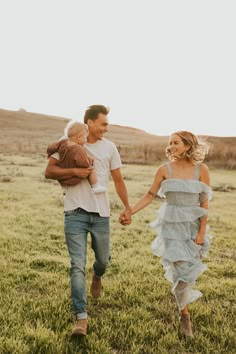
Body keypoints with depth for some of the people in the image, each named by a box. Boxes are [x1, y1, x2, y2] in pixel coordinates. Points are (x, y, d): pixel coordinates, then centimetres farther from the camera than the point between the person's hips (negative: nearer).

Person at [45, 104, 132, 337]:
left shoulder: (109, 147, 5)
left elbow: (118, 180, 10)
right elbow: (49, 171, -3)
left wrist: (127, 207, 4)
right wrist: (74, 171, -18)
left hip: (101, 213, 3)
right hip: (75, 213, -3)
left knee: (103, 259, 15)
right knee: (78, 266, -6)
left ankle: (97, 277, 52)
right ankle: (81, 317, 1)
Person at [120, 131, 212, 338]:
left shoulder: (201, 170, -7)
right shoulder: (165, 169, -6)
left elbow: (204, 204, -5)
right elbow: (150, 195, 0)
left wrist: (201, 232, -7)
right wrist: (129, 213, -7)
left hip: (193, 225, 1)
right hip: (172, 225, -1)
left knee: (191, 267, 12)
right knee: (180, 268, -3)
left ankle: (183, 295, 45)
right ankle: (184, 314, 14)